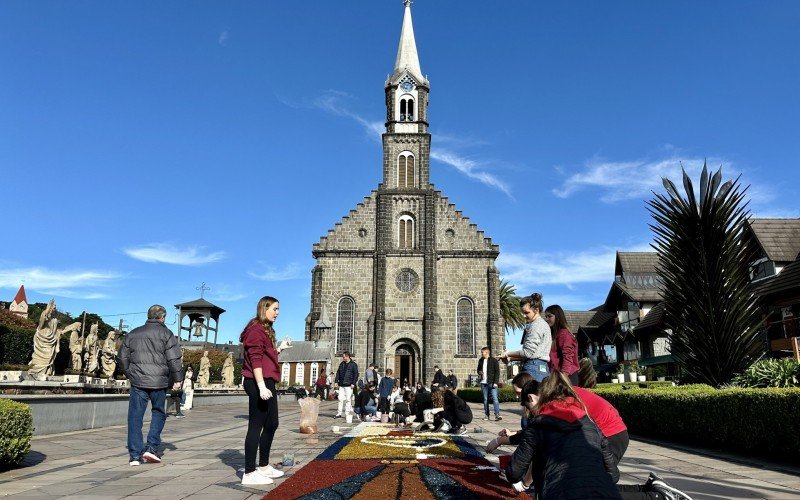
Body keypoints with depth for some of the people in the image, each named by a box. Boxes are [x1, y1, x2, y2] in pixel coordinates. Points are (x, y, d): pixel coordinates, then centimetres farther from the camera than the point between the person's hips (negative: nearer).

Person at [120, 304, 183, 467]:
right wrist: (177, 379, 1)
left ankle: (135, 455, 4)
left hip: (138, 382, 3)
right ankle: (152, 447, 4)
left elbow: (123, 357, 17)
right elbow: (174, 358, -7)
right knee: (158, 413, 14)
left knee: (135, 417, 5)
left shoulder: (133, 334, 13)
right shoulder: (165, 333, -1)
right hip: (159, 382, -2)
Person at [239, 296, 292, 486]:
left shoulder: (265, 329, 19)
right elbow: (255, 359, -20)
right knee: (256, 426, -6)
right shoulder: (256, 329, -12)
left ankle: (263, 466, 27)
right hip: (258, 383, -11)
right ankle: (249, 473, 0)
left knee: (271, 424, 16)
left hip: (266, 382, 11)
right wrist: (261, 386, -24)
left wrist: (279, 348, 15)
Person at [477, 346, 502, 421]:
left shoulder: (494, 361, -3)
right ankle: (487, 415, 13)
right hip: (483, 383, 5)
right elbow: (478, 369, 27)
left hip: (492, 383, -5)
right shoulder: (480, 361, 13)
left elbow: (497, 372, -5)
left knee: (495, 398, -11)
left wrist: (495, 382, -13)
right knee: (485, 399, 7)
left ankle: (497, 415, -13)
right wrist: (479, 372, 2)